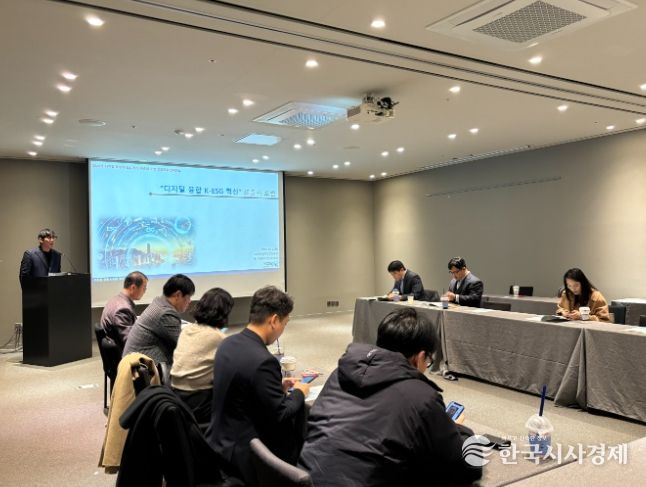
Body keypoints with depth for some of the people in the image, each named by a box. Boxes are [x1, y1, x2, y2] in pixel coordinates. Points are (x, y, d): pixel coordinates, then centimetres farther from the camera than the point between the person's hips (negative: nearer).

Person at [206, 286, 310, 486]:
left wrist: (278, 387, 13)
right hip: (240, 454, -8)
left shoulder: (228, 343, -1)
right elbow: (281, 416, -20)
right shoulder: (262, 360, -27)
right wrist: (299, 393, -2)